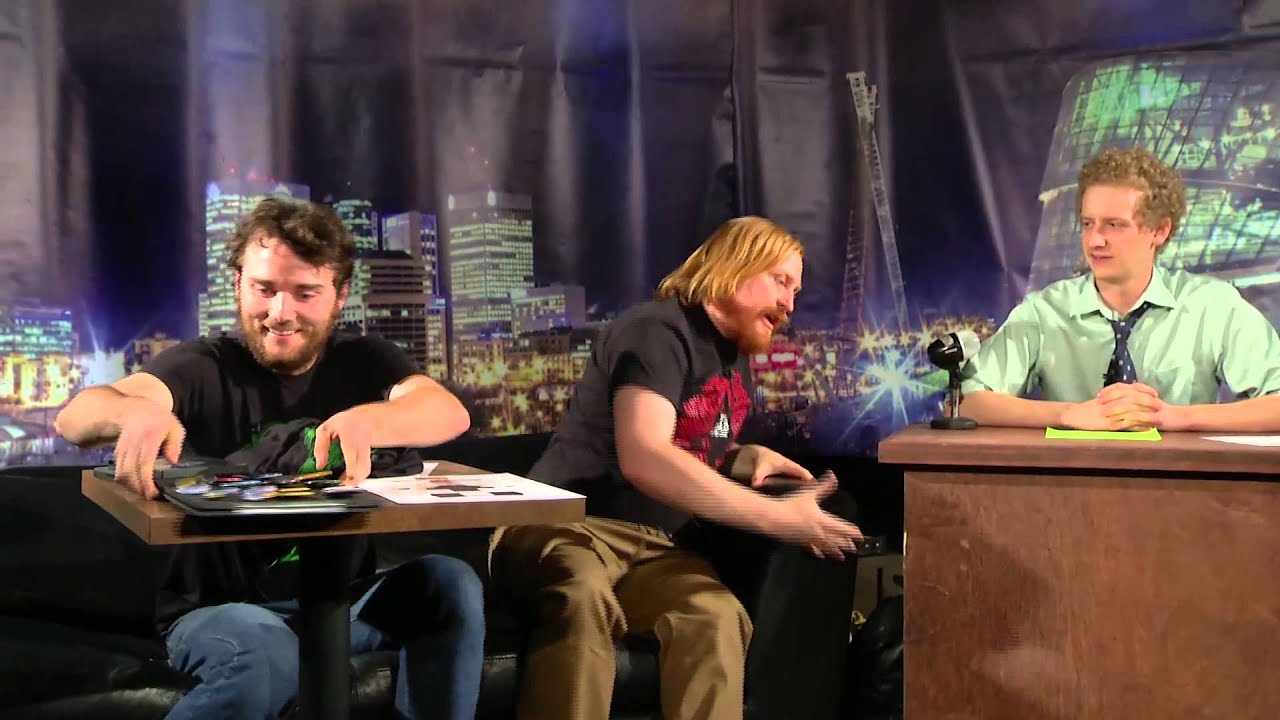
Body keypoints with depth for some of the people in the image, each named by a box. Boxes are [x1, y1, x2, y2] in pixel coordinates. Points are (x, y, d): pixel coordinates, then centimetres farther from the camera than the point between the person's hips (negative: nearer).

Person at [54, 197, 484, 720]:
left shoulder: (365, 363, 0)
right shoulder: (203, 369, -8)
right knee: (264, 655, -35)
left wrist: (367, 421, -45)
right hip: (221, 608, -3)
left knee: (449, 583, -22)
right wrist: (133, 411, -50)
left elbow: (450, 413, -21)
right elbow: (74, 419, -24)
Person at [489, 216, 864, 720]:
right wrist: (779, 518, -27)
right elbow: (643, 459, -27)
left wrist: (749, 456, 10)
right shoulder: (659, 330, -11)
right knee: (583, 594, -43)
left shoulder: (735, 356, 19)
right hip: (566, 525, -6)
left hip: (655, 549, 7)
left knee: (715, 616, -29)